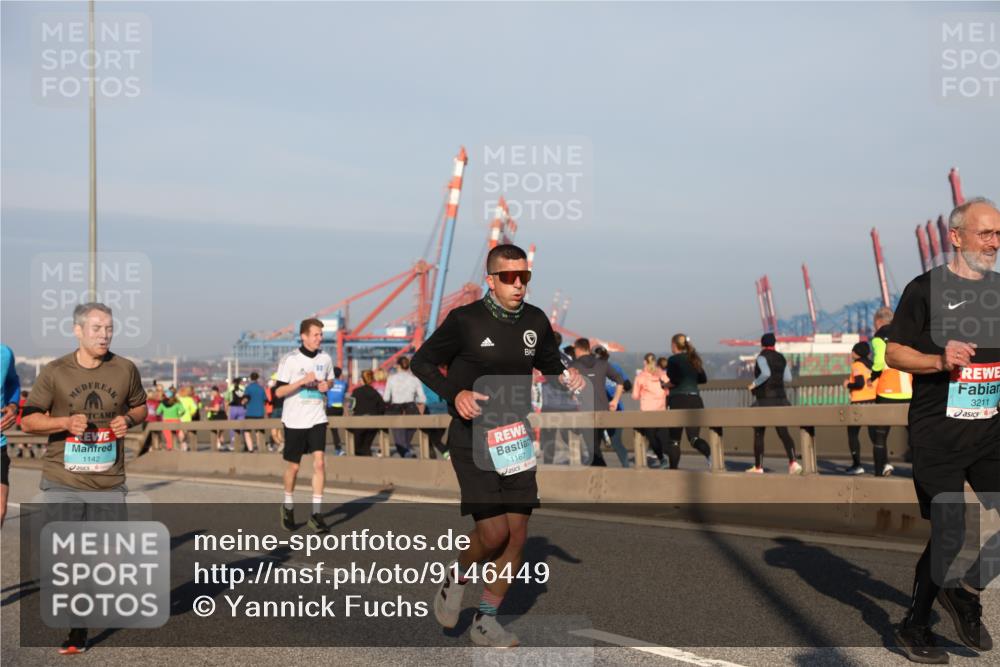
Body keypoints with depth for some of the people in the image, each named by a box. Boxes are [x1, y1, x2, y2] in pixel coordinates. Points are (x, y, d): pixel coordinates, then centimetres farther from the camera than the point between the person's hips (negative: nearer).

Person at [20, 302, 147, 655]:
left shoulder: (125, 369, 2)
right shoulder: (54, 372, -3)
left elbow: (139, 405, 17)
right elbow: (29, 420, 1)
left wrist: (128, 419, -6)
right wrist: (65, 422, -17)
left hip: (109, 482, 2)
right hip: (62, 481, -1)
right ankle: (76, 629, 12)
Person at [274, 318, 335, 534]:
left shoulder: (325, 359, 3)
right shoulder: (290, 359, -10)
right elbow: (278, 391, -11)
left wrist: (326, 385, -2)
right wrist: (302, 381, -23)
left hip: (317, 419, 3)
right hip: (294, 420, -3)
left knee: (319, 462, -11)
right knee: (293, 466, 8)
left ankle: (316, 513, -7)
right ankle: (288, 507, 32)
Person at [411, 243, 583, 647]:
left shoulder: (536, 321, 4)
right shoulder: (465, 320, -10)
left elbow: (550, 365, 20)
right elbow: (422, 361, -2)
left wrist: (567, 378, -3)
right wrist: (454, 393, -19)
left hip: (516, 438, 5)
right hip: (472, 439, -5)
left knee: (517, 534, 4)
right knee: (494, 532, -14)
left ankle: (486, 622, 20)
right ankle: (456, 579, 19)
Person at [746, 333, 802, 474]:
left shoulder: (762, 357, -10)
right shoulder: (781, 358, 10)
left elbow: (766, 373, -26)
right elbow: (788, 378, 11)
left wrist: (754, 384, -13)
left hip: (764, 399, -5)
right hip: (780, 398, 5)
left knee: (758, 432, 8)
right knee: (783, 432, 0)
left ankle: (758, 467, 12)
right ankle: (793, 462, -20)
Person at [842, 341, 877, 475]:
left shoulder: (857, 365, -6)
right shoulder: (872, 364, 12)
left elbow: (859, 384, -16)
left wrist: (848, 385, 0)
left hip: (859, 403, -6)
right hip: (874, 401, 6)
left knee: (853, 434, 6)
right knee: (874, 434, 6)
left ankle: (857, 465, 0)